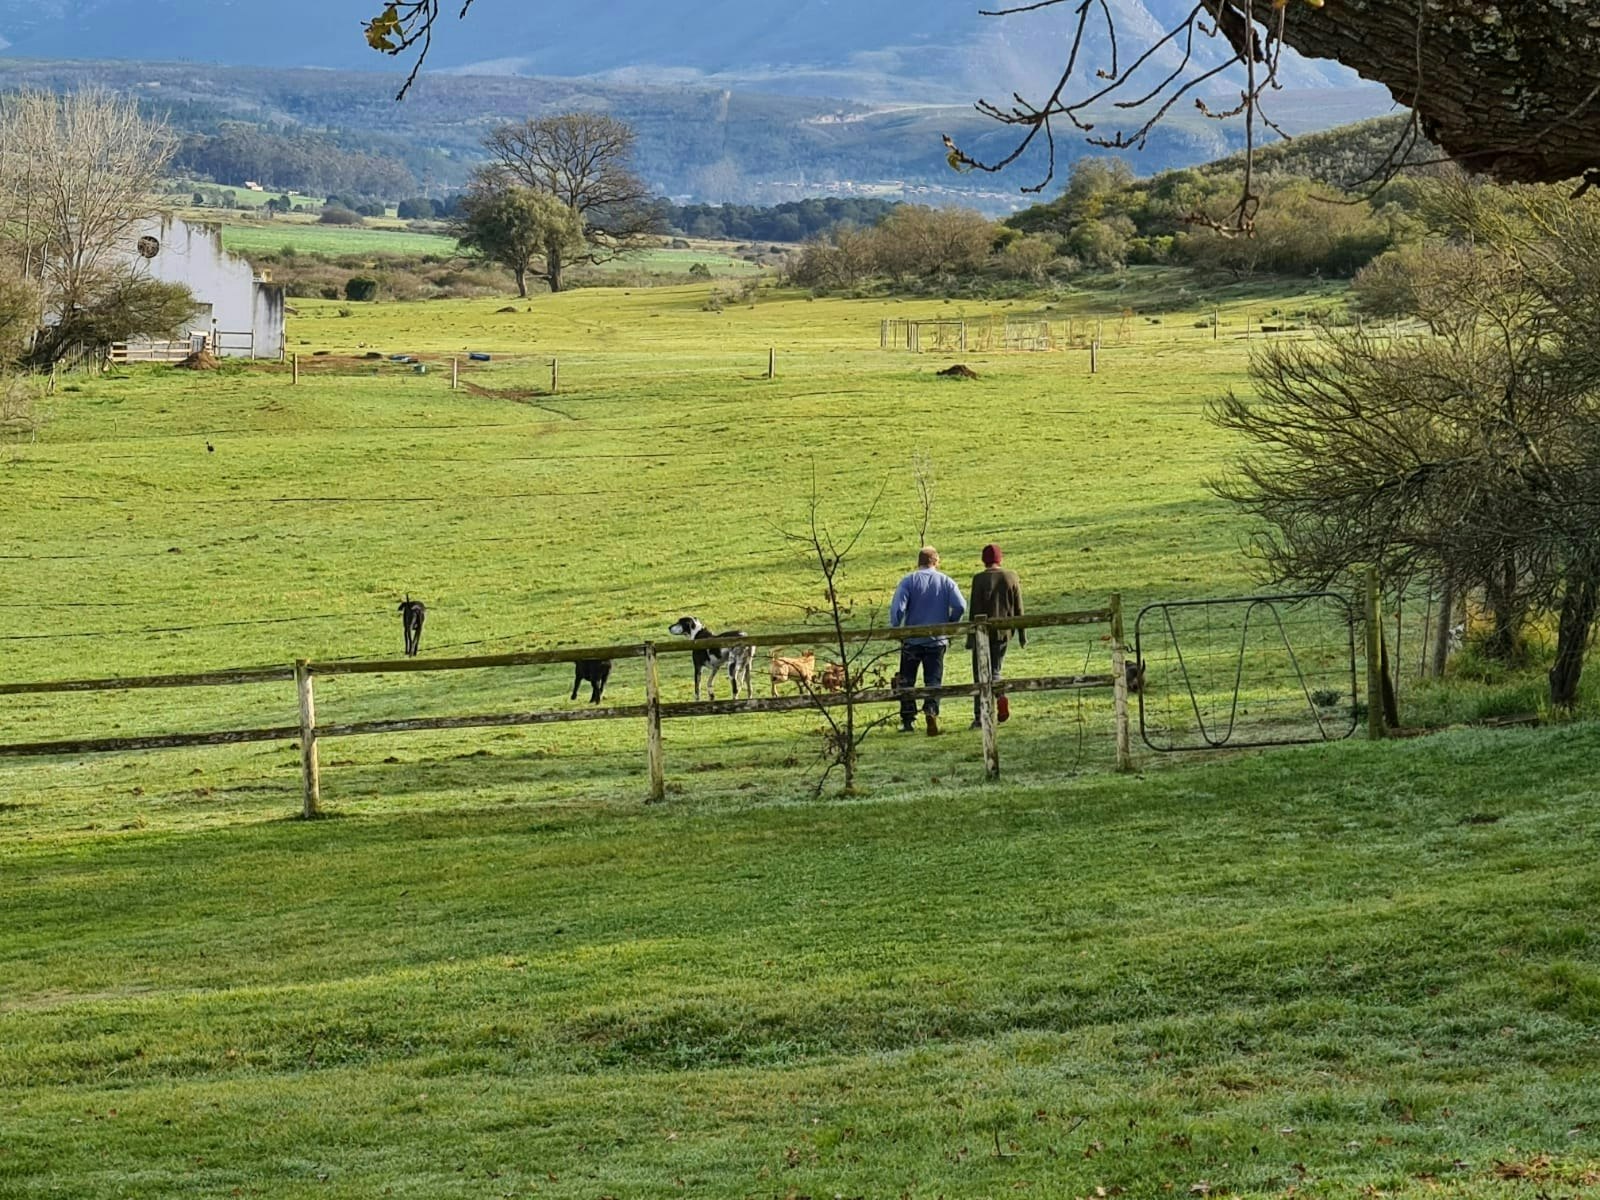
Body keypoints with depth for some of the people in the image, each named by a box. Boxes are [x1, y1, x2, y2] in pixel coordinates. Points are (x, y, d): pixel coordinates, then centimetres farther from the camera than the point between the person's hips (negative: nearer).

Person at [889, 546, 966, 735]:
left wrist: (895, 629, 1)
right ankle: (931, 710, -19)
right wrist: (949, 625, 5)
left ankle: (908, 718, 11)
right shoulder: (946, 582, 0)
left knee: (907, 680, 13)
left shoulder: (909, 581, -4)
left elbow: (897, 608, -15)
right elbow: (960, 606, -11)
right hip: (937, 641, 1)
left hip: (912, 640, -1)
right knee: (934, 679, 5)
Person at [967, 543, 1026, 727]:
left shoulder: (979, 579, -10)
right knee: (995, 671, 18)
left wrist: (971, 638, -5)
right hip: (1003, 633, 3)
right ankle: (999, 696, -10)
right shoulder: (1011, 577, 0)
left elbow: (975, 610, -9)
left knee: (980, 674, 5)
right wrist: (1022, 635, 11)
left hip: (983, 631, -3)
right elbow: (1018, 609, 4)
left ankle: (979, 717, 2)